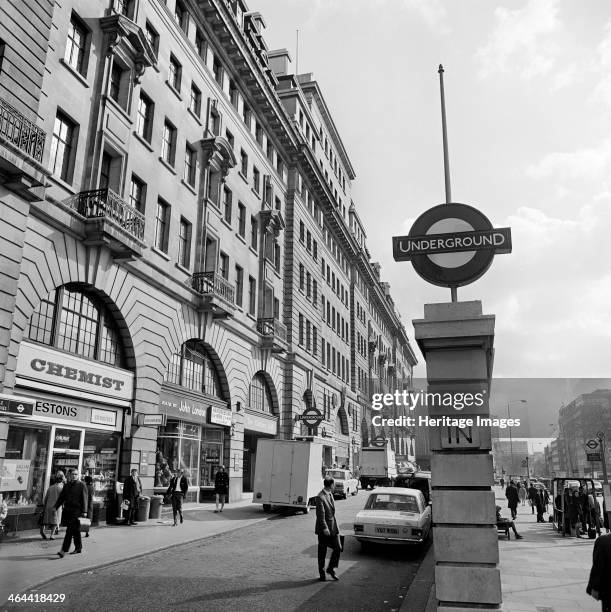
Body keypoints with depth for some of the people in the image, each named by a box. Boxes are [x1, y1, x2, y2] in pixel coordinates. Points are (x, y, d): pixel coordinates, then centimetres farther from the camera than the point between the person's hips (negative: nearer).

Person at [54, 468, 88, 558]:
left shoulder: (81, 485, -2)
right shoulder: (66, 485, 14)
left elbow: (84, 499, -6)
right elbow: (61, 497, 17)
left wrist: (84, 511, -12)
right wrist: (55, 507, 5)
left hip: (76, 511, -6)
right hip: (67, 510, 6)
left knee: (69, 530, -12)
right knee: (75, 530, 13)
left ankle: (63, 550, -13)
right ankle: (79, 548, 23)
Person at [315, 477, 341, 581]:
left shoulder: (330, 494, 9)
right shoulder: (320, 497, -19)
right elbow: (320, 515, -21)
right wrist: (324, 528, -22)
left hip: (333, 527, 8)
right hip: (324, 529, -8)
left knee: (338, 548, 3)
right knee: (322, 552, 5)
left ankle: (331, 569, 21)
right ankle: (321, 573, 20)